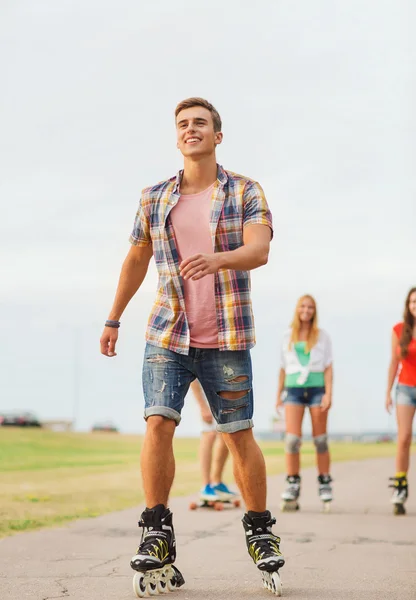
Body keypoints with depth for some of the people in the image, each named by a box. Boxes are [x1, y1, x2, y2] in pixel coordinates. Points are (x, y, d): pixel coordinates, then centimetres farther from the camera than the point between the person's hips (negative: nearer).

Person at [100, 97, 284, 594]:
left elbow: (259, 251, -13)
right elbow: (136, 259, 20)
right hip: (167, 334, 2)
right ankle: (157, 535, -6)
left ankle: (260, 533, 16)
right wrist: (113, 319, 21)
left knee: (239, 436, 1)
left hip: (226, 338, -1)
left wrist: (215, 259, -33)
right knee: (158, 423, -14)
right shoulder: (155, 198, 9)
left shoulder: (245, 192, 2)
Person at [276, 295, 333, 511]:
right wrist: (279, 394, 14)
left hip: (317, 388, -1)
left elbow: (328, 367, 4)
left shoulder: (322, 336, 8)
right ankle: (292, 486, -7)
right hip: (293, 389, 1)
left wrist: (328, 393, -6)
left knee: (320, 440, 2)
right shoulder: (287, 337, 13)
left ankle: (324, 484, 12)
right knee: (292, 438, -12)